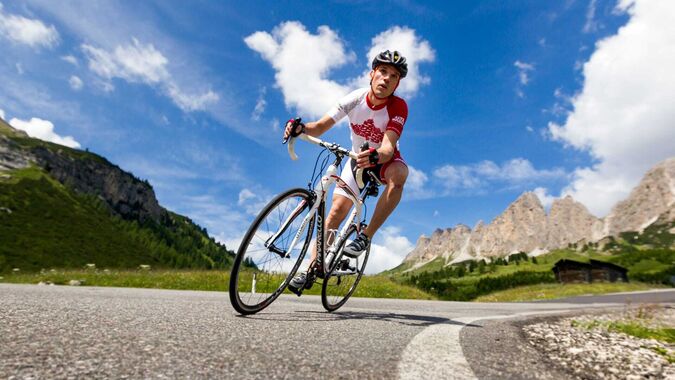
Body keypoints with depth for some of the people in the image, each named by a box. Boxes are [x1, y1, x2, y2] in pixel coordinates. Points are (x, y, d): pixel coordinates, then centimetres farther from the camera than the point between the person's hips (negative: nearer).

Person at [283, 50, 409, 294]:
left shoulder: (398, 107, -24)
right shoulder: (355, 99, -18)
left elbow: (388, 147, -37)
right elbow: (320, 127, -21)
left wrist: (375, 156, -60)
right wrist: (301, 128, -42)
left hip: (384, 160, -2)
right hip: (358, 159, 2)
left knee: (398, 174, -38)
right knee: (336, 211, -10)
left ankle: (366, 236, -25)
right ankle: (311, 270, 0)